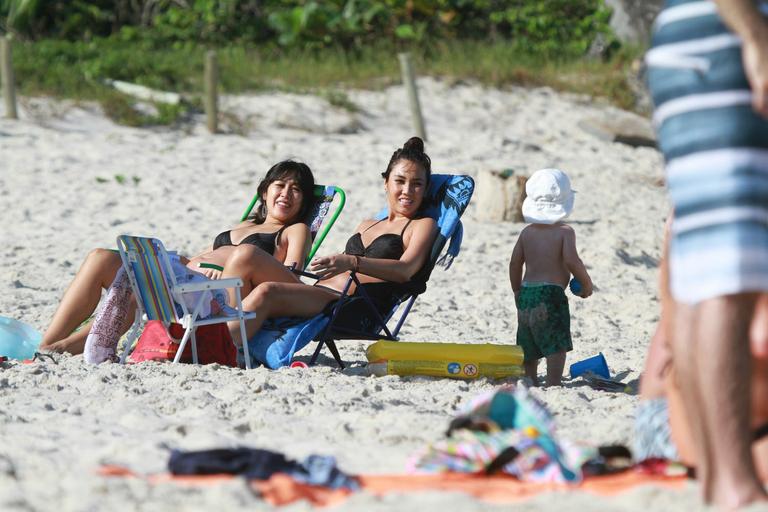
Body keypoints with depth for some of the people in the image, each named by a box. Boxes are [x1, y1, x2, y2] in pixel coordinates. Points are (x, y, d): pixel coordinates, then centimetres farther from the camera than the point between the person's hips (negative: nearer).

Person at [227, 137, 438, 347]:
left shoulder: (423, 225, 11)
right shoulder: (366, 225, 34)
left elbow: (405, 270, -8)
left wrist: (351, 262, -23)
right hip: (319, 293, 7)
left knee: (266, 292, -30)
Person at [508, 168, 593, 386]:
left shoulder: (527, 232, 11)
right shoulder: (565, 231, -5)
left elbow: (515, 263, 10)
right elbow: (571, 260, -17)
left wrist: (517, 291, 22)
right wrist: (586, 283, -2)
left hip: (526, 293, 6)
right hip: (551, 294, -6)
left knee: (529, 347, 15)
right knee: (557, 345, -8)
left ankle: (530, 382, 20)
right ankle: (553, 385, -17)